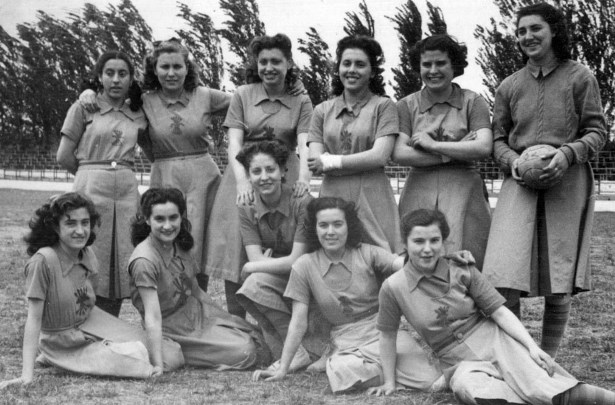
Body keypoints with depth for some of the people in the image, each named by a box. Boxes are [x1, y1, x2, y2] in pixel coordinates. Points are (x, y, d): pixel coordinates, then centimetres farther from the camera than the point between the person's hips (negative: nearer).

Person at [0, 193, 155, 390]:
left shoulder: (88, 255, 0)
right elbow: (34, 319, -21)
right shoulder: (43, 260, -22)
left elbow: (88, 307, 6)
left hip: (90, 333, 8)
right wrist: (27, 376, -25)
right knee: (137, 357, -21)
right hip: (63, 347, -7)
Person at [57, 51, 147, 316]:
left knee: (120, 265, 3)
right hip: (91, 188, -3)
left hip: (126, 190, 3)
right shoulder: (84, 108, 4)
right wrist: (93, 172, 10)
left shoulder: (138, 115, 12)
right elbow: (64, 156, 2)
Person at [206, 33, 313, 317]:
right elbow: (234, 142, -5)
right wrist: (241, 181, -22)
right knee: (236, 253, -3)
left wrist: (303, 176, -30)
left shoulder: (301, 101, 6)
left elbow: (305, 143, -9)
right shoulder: (243, 95, 6)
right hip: (243, 179, 0)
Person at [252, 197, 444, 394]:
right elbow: (298, 322, 1)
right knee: (342, 374, -36)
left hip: (384, 328, 0)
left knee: (430, 383, -22)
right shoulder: (304, 266, -1)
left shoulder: (366, 253, -1)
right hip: (347, 342, 0)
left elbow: (400, 263, -19)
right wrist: (282, 369, -3)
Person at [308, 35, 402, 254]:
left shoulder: (383, 106, 5)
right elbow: (314, 164, 4)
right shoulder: (322, 111, 14)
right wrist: (361, 162, -6)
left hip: (371, 199, -2)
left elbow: (380, 156, -7)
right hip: (332, 197, 3)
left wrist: (332, 161, -5)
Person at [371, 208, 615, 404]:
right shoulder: (393, 287, -8)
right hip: (462, 364, -1)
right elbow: (387, 336, 3)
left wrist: (532, 346, -16)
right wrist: (389, 383, 7)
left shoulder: (463, 272, -4)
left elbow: (500, 311, -4)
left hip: (495, 340, 1)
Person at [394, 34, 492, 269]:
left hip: (462, 192, -1)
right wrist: (458, 152, -7)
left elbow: (484, 147, -9)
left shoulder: (472, 102, 5)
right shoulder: (407, 106, 9)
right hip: (419, 193, 1)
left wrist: (433, 145, -7)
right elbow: (399, 154, -5)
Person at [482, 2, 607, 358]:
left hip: (568, 183, -2)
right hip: (520, 183, 2)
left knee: (559, 281, 3)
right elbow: (498, 139, 16)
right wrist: (513, 161, -5)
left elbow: (598, 132, 3)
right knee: (505, 279, -11)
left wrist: (568, 153, -15)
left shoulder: (580, 77, 3)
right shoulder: (509, 86, 11)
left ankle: (548, 360, 18)